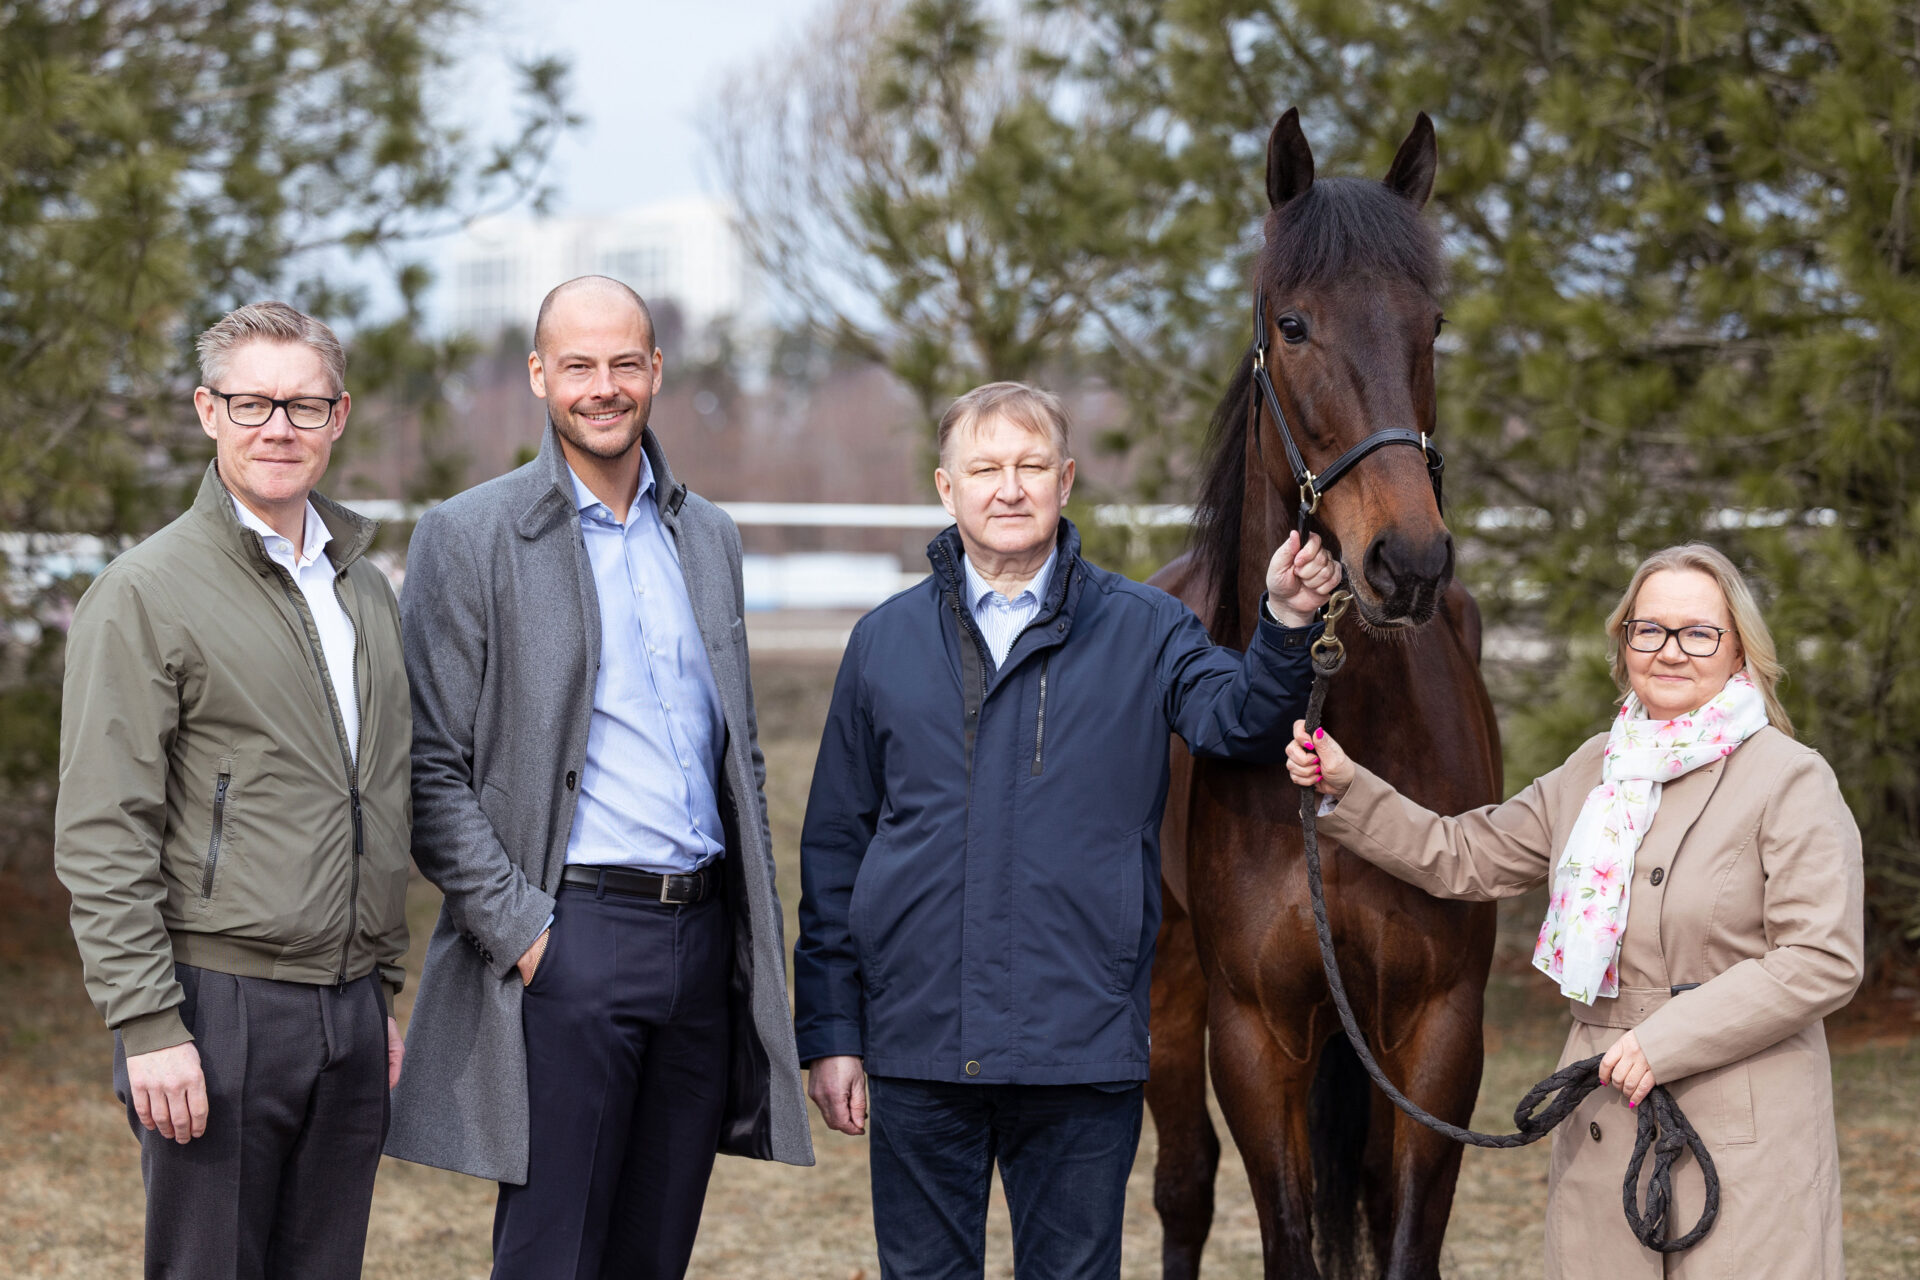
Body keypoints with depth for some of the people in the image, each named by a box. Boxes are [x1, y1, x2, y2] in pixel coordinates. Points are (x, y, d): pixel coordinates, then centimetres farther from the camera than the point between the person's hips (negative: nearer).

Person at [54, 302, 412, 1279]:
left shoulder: (364, 590, 15)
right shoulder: (146, 593, -6)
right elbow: (100, 838, -11)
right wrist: (147, 1028, -17)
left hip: (348, 1007, 6)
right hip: (219, 1006, -6)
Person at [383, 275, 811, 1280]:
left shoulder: (707, 536, 15)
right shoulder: (470, 537, -3)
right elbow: (431, 771, -7)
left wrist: (760, 942, 14)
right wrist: (519, 930, -14)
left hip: (702, 934, 6)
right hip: (568, 941, -5)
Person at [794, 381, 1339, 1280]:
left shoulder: (1143, 633, 5)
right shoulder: (886, 642, 8)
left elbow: (1237, 719, -15)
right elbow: (834, 850, 10)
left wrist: (1286, 624, -34)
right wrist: (828, 1030, 6)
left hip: (1081, 1046, -1)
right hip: (916, 1043, 1)